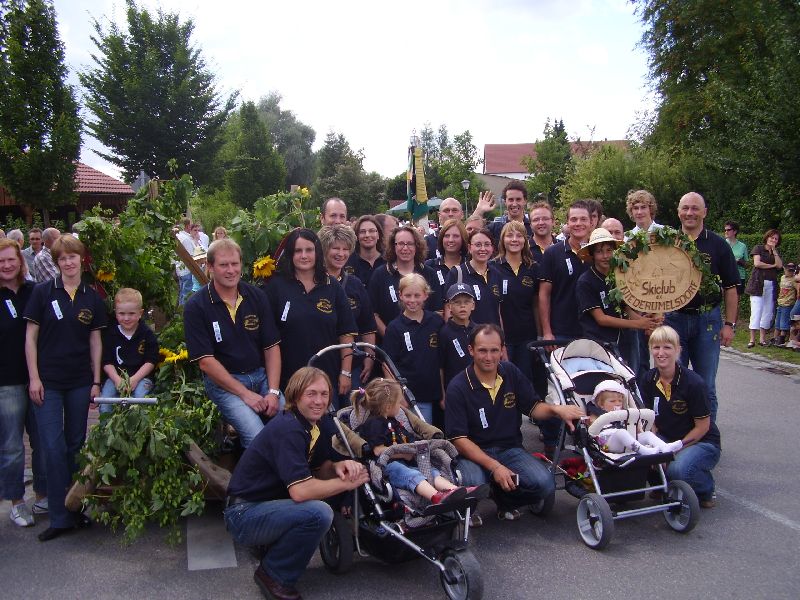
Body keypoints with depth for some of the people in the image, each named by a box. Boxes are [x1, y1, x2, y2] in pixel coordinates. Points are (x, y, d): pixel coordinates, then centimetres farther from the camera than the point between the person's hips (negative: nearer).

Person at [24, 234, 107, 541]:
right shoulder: (42, 292, -2)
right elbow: (31, 336, -2)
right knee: (54, 448, -4)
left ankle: (76, 508, 22)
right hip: (48, 382, -2)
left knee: (76, 446, 11)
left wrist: (96, 381, 3)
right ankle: (60, 517, 4)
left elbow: (95, 340, 7)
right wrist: (34, 377, -7)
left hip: (80, 382, 3)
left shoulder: (92, 298, 5)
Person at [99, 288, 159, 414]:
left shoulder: (147, 334, 0)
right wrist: (117, 379, -13)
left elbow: (151, 361, -2)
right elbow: (107, 361, 5)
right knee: (105, 405, -20)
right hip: (116, 376, 2)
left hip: (141, 376, -2)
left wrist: (134, 379, -15)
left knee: (140, 395, -31)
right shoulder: (110, 334, 6)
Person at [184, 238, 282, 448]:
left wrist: (273, 391, -9)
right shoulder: (196, 306, -6)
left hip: (261, 375, 4)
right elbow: (205, 361, -9)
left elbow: (272, 347, 4)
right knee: (258, 437, -26)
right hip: (222, 381, -4)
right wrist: (245, 393, -13)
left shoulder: (257, 297, 5)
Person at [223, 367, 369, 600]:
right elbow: (300, 491, -33)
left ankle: (275, 547, 13)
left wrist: (340, 467, -12)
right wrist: (347, 483, -20)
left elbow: (321, 469, 11)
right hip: (244, 514, -9)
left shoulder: (315, 424, 4)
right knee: (318, 513, -28)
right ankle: (273, 576, -7)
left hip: (270, 503, 9)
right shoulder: (287, 430, -24)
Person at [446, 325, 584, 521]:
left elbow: (533, 407, 9)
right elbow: (459, 439, -14)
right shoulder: (458, 387, -12)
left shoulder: (511, 373, 2)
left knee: (544, 483, -22)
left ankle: (505, 501, 10)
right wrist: (494, 467, -23)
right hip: (473, 453, -4)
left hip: (510, 449, 4)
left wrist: (555, 409, -15)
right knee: (473, 485, -36)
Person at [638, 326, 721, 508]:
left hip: (703, 443, -4)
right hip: (666, 439, 5)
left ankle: (706, 491, 1)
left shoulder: (694, 383, -20)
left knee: (678, 469, -35)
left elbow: (702, 427, -14)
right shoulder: (647, 380, -4)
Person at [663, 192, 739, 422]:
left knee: (706, 385, 7)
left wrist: (729, 324, -3)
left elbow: (730, 288, 2)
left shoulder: (717, 245, 2)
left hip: (707, 319, -1)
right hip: (673, 318, 1)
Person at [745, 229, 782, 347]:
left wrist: (774, 250, 1)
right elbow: (757, 263, -9)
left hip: (771, 285, 5)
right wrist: (772, 265, 0)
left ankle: (762, 338, 8)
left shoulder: (776, 253, 20)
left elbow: (780, 265, 2)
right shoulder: (759, 248, 5)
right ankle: (752, 339, -11)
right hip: (758, 283, -5)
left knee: (768, 312, 2)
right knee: (756, 310, -11)